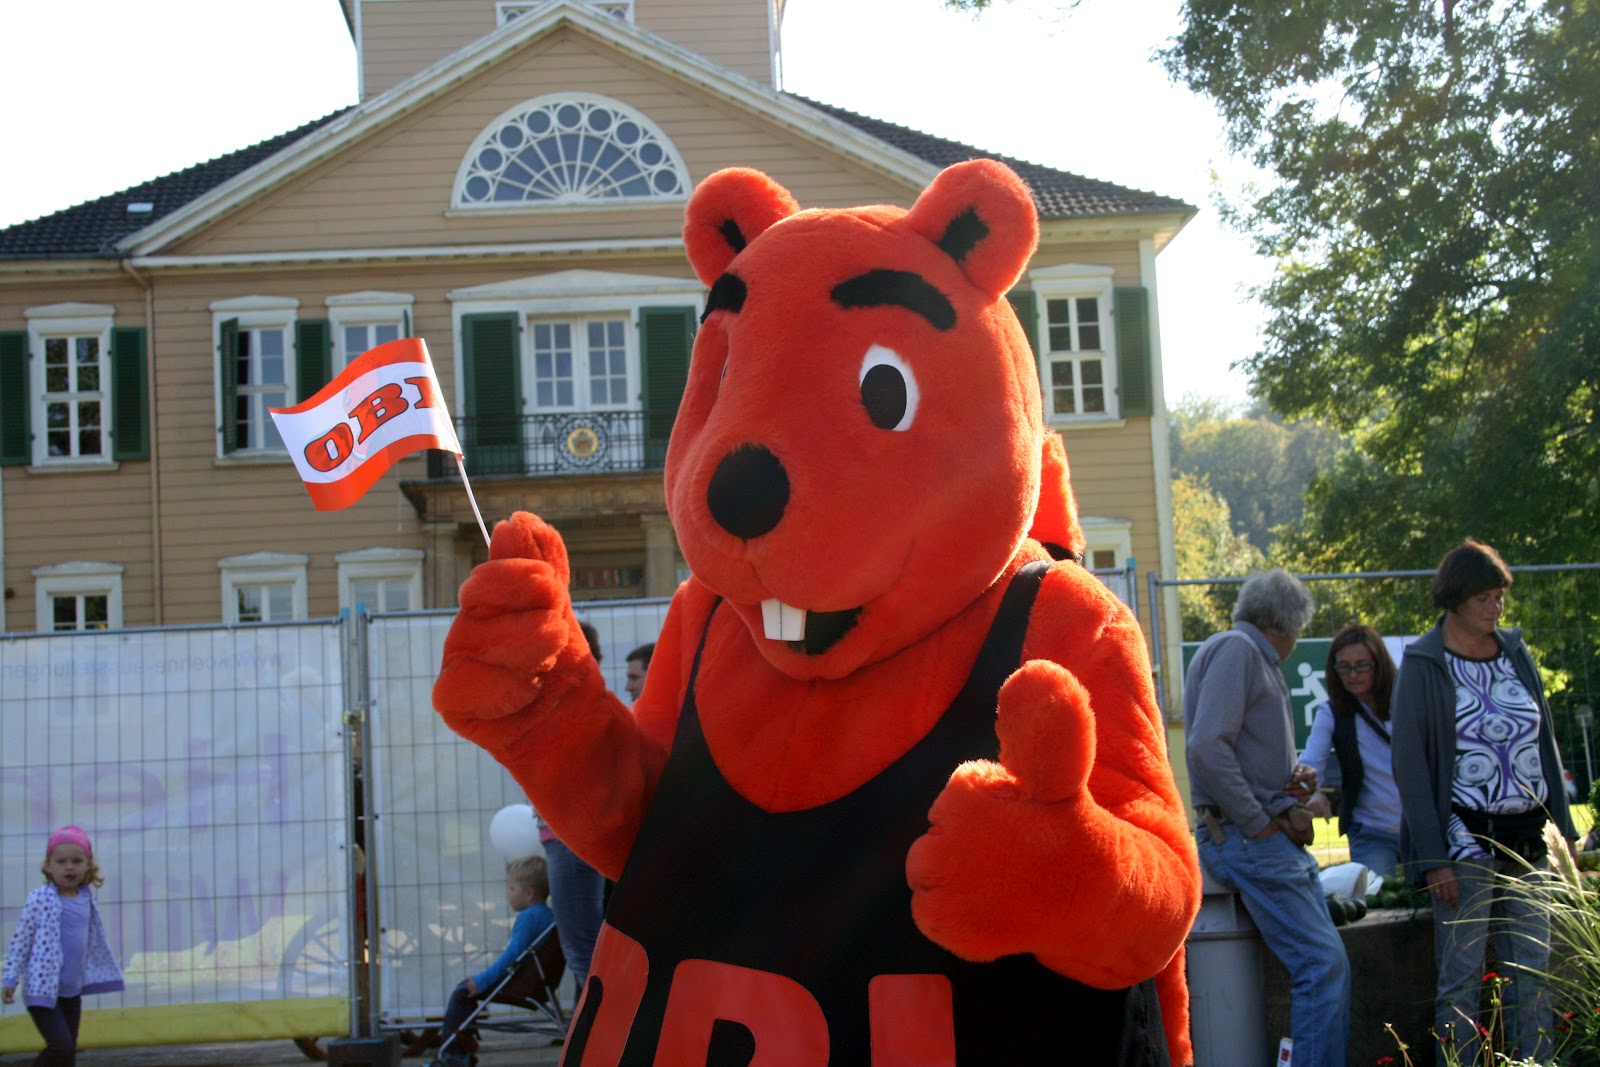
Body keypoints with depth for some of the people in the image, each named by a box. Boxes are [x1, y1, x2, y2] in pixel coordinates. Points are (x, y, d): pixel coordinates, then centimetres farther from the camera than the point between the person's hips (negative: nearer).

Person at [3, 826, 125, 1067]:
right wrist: (10, 979, -10)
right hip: (42, 989, -6)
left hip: (72, 990, 6)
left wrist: (101, 974, 24)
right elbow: (20, 940, -8)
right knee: (61, 1046, -17)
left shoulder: (87, 900, 5)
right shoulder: (40, 899, -12)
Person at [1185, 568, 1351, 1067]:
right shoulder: (1234, 648, -9)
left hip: (1274, 837, 10)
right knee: (1323, 964, -14)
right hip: (1244, 836, -10)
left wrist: (1295, 780, 6)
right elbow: (1206, 746, -21)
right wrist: (1257, 823, -16)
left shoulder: (1260, 660, 21)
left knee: (1327, 963, 8)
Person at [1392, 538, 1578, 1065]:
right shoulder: (1424, 666, -6)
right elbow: (1410, 766, -7)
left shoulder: (1516, 653, 10)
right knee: (1462, 976, -2)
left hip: (1526, 839, 5)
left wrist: (1564, 828, 10)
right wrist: (1433, 857, -12)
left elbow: (1546, 744, 15)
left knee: (1533, 971, 7)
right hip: (1466, 838, -5)